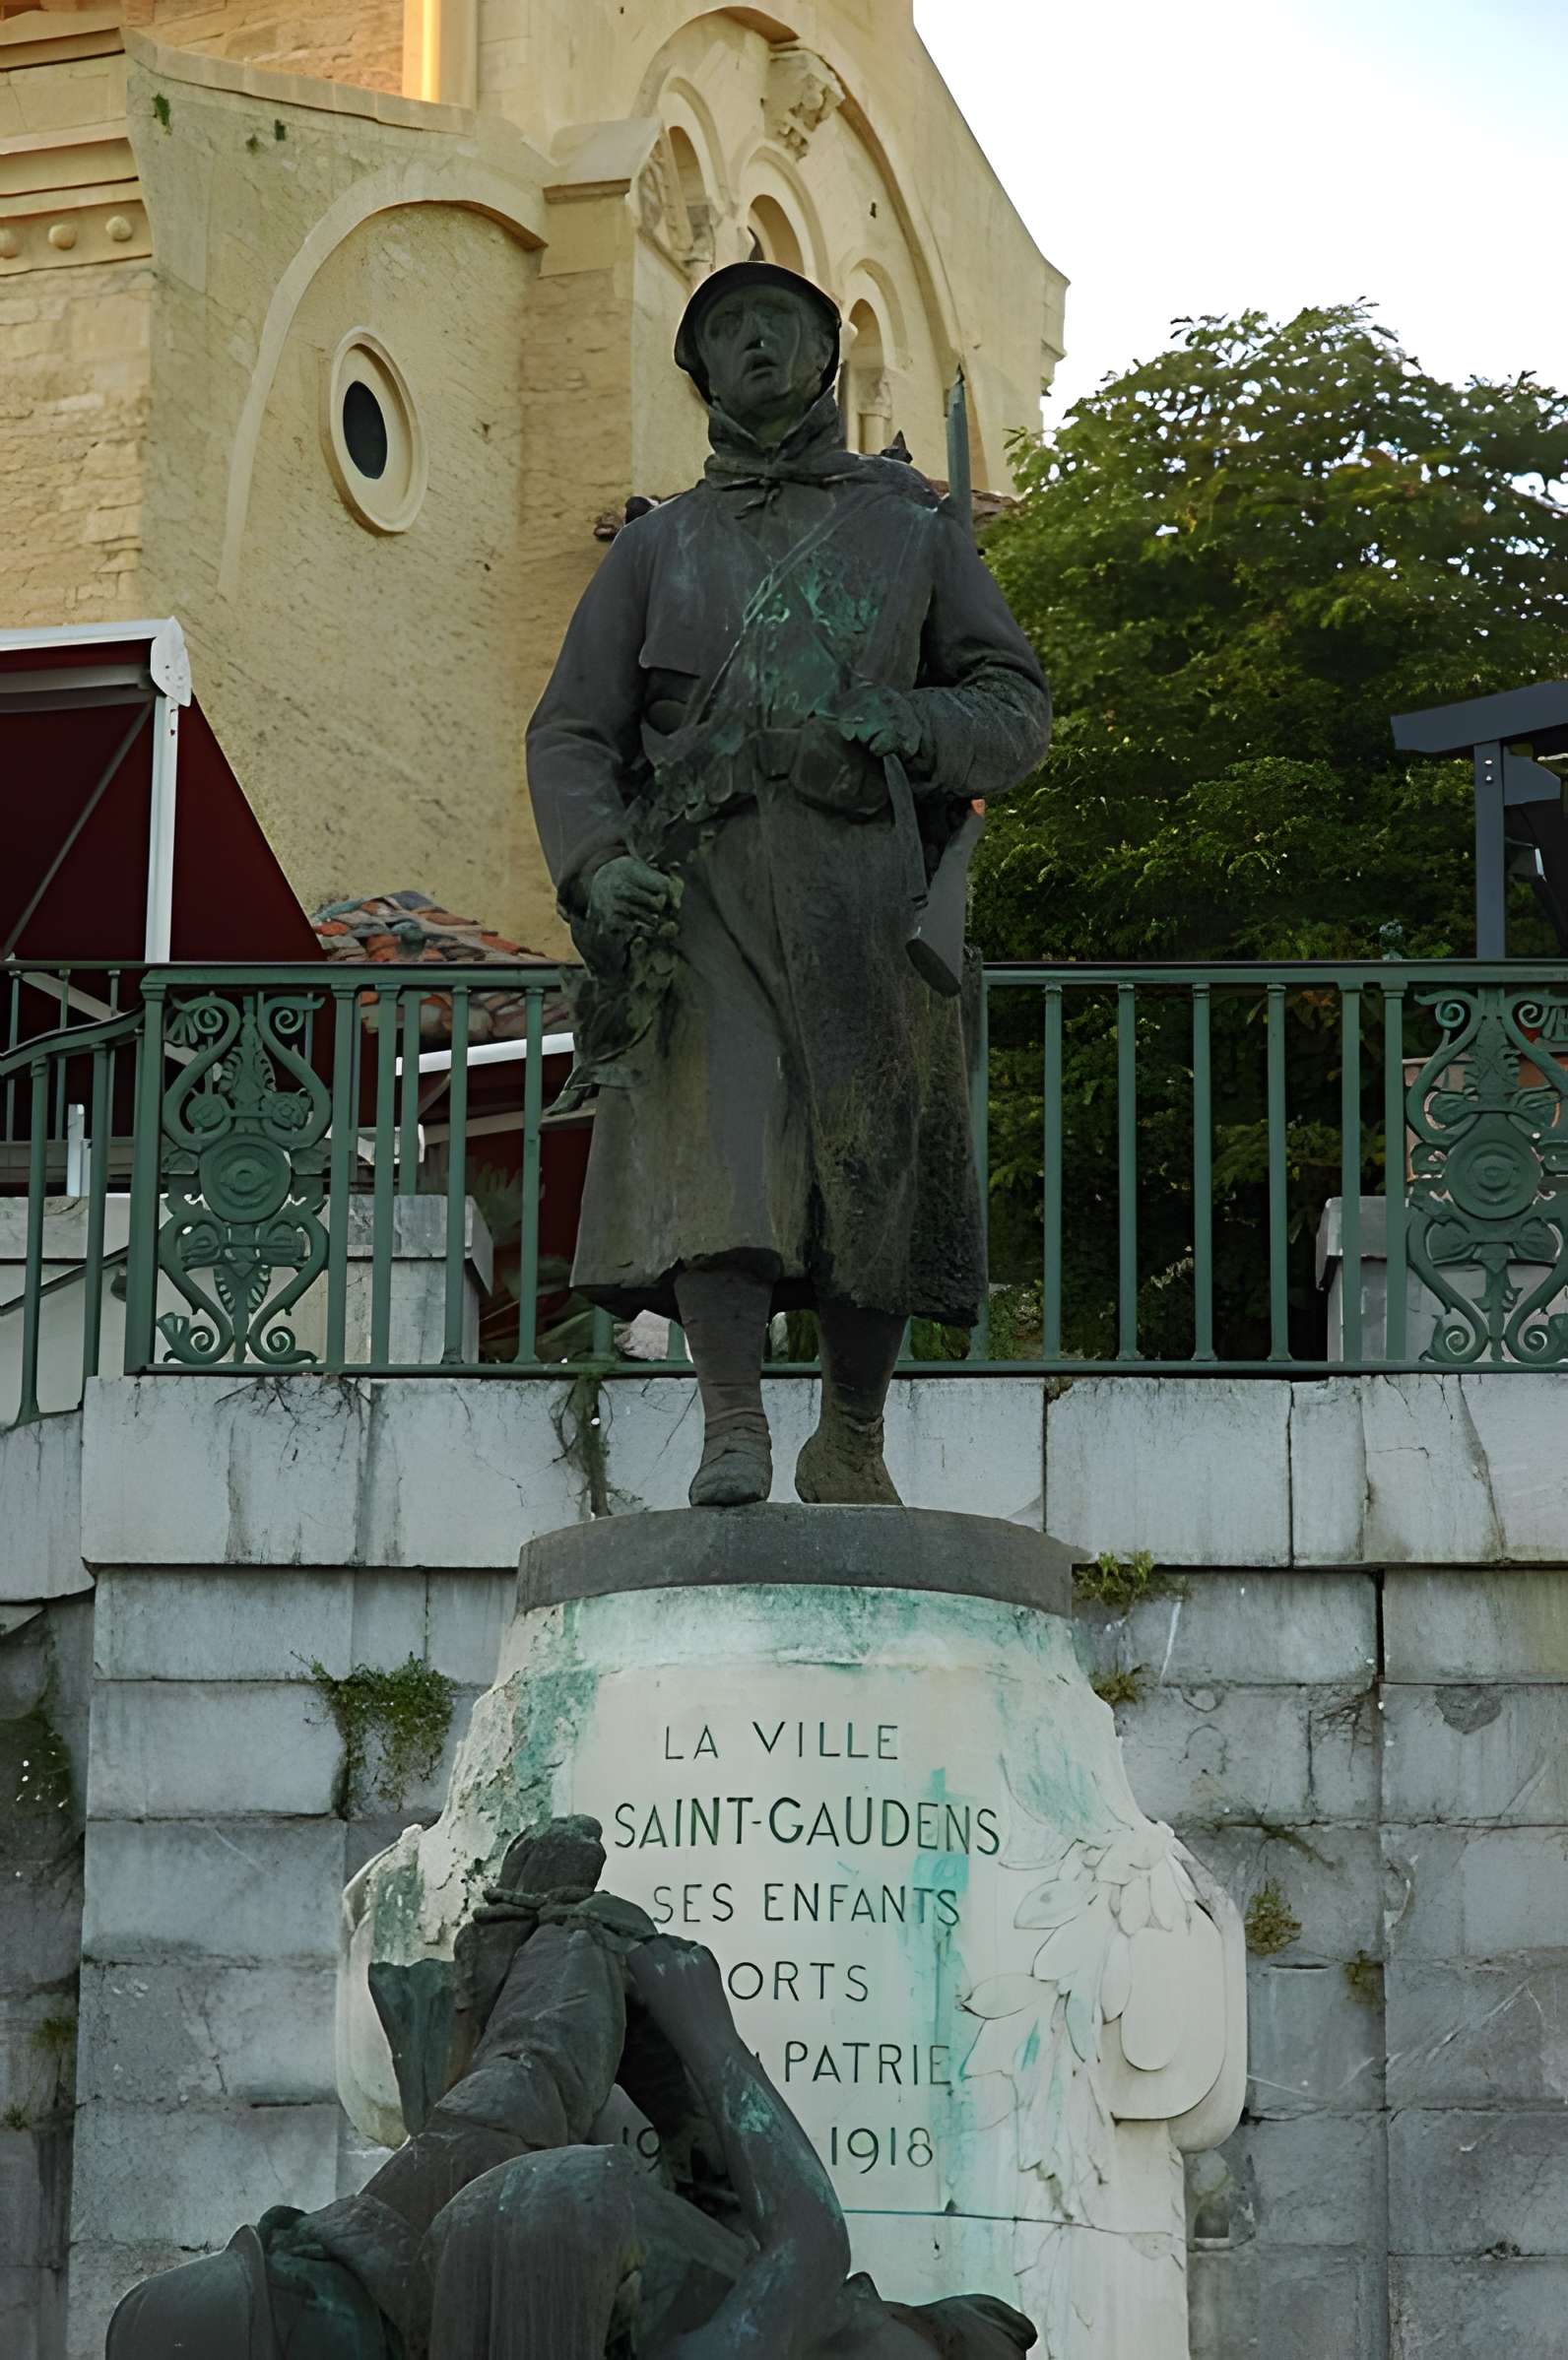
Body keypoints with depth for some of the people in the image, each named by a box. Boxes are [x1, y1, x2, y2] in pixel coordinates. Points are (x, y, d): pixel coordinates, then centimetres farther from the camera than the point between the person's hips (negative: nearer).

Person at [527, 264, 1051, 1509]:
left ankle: (851, 1449, 20)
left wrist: (892, 729, -12)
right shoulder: (657, 547, 15)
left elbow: (1017, 713, 9)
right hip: (704, 891, 0)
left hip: (864, 891, 1)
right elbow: (570, 738, 10)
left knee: (877, 1186, 2)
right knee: (713, 1144, -19)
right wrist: (601, 870, -11)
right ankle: (733, 1435, -25)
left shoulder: (915, 523, 14)